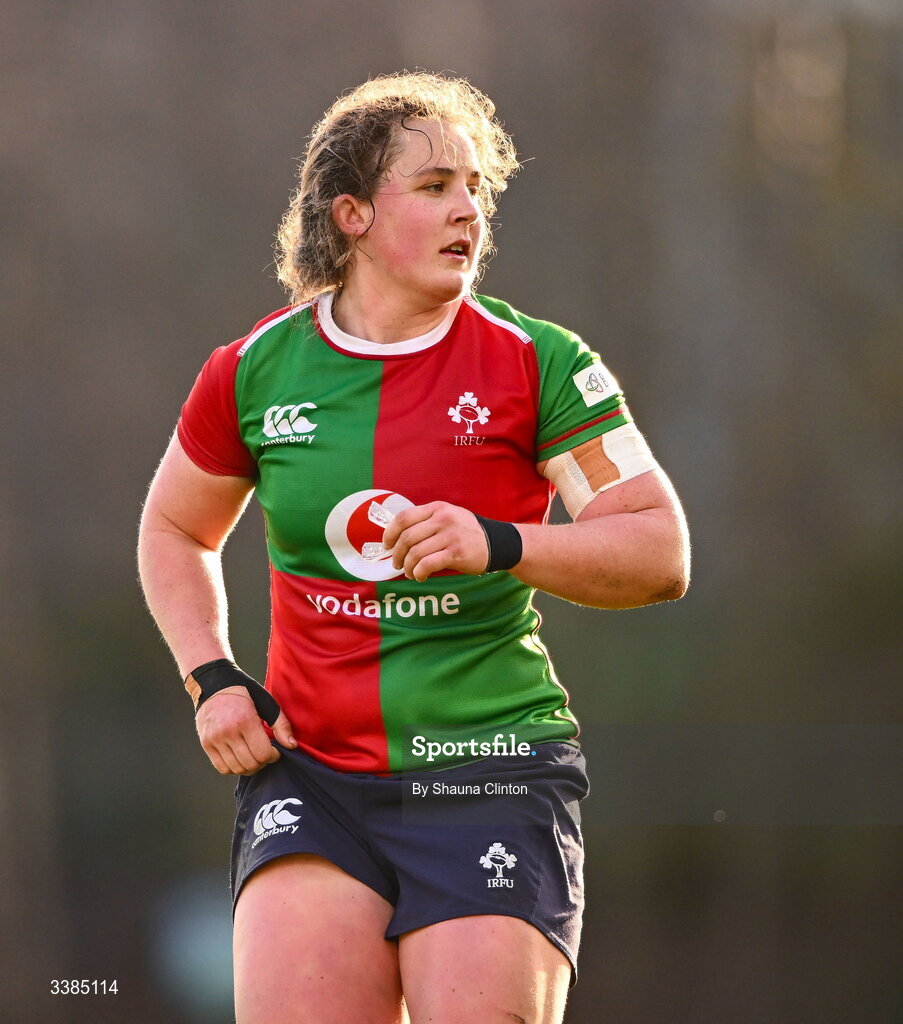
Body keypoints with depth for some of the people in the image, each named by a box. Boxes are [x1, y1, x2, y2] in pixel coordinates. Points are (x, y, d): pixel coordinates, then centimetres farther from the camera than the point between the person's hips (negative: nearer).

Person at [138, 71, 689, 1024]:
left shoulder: (539, 364, -1)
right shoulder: (255, 371, 6)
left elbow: (661, 553, -5)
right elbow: (174, 529, 23)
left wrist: (498, 545, -20)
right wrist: (212, 680, 8)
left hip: (493, 777, -1)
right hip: (307, 780, 1)